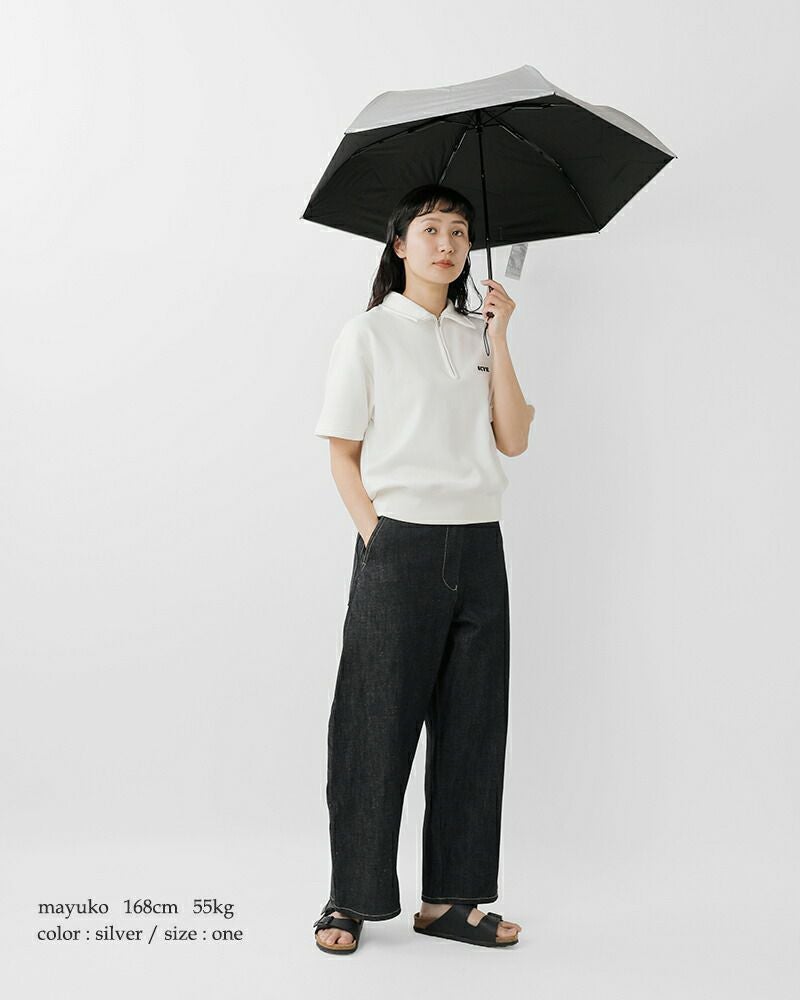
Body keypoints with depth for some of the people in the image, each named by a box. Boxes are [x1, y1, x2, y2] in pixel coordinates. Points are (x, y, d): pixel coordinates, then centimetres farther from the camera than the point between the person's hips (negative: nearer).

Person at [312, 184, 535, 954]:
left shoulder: (477, 337, 15)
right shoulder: (368, 335, 2)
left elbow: (513, 439, 3)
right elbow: (343, 456, 0)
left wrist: (499, 337, -1)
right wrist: (377, 535, -11)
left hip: (478, 547, 5)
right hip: (399, 547, -4)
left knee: (471, 722, 6)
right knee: (378, 722, 0)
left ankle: (449, 899, 18)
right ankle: (351, 899, 15)